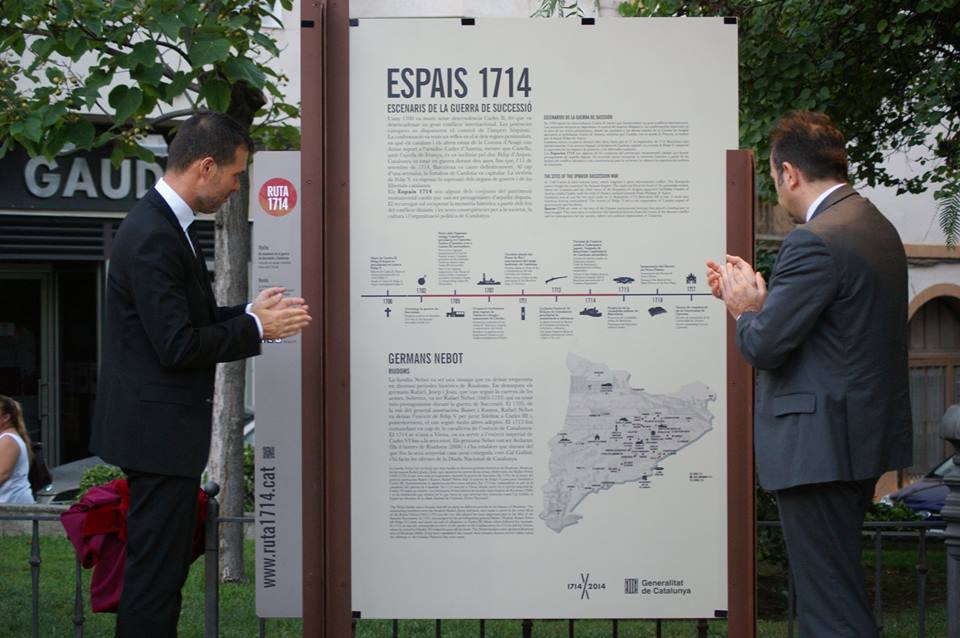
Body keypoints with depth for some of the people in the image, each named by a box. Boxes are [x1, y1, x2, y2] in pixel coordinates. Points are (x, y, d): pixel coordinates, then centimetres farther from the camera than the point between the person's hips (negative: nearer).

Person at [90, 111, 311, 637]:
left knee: (165, 566, 17)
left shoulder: (165, 225, 12)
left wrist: (250, 313, 7)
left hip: (163, 429, 11)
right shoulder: (152, 237, -21)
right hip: (158, 432, -11)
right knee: (155, 570, -3)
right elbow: (177, 347, -23)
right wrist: (256, 328, -13)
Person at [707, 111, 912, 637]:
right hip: (866, 438, 10)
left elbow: (764, 346, -19)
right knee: (838, 593, 20)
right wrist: (760, 300, 13)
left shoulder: (814, 242, -19)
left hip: (821, 446, -10)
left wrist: (746, 310, 0)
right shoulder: (877, 227, 12)